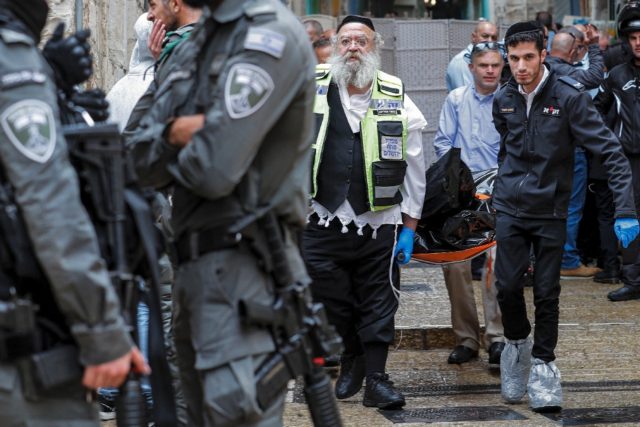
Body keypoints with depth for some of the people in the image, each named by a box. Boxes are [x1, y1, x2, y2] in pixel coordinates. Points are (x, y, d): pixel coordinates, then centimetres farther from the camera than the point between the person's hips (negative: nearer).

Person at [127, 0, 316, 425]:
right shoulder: (198, 43, 16)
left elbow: (216, 169, -21)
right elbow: (143, 158, 11)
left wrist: (172, 147, 1)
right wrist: (176, 133, -11)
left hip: (240, 267, -10)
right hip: (196, 263, 10)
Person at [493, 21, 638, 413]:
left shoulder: (569, 97, -14)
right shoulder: (504, 100, -1)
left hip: (551, 211, -3)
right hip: (511, 209, 3)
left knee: (547, 293, 2)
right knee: (508, 286, -3)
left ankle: (542, 365, 15)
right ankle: (517, 344, 22)